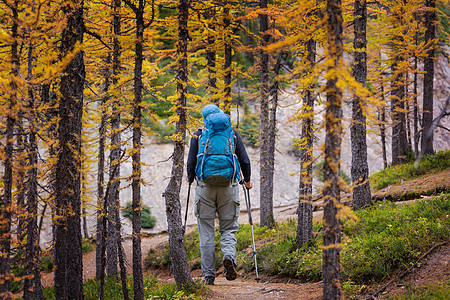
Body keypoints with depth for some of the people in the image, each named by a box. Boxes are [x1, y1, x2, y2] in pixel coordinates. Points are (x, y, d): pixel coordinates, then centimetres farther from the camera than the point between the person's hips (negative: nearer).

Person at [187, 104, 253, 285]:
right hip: (228, 186, 1)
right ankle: (229, 256, -20)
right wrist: (247, 180, 22)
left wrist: (190, 179, 22)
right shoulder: (232, 133, 7)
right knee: (228, 228, 10)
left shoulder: (198, 135, 4)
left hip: (205, 187, -1)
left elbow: (191, 163, 2)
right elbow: (244, 160, 5)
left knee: (206, 232, 5)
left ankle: (208, 275, 4)